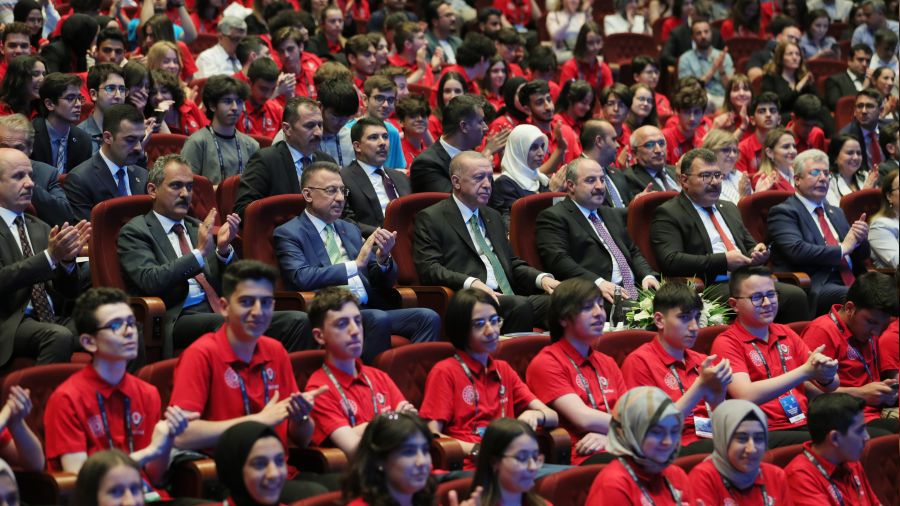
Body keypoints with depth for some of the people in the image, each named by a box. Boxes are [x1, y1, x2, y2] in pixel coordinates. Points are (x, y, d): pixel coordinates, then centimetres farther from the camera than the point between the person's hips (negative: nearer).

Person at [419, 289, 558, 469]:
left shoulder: (503, 370, 25)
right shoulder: (444, 372, 6)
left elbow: (553, 417, 20)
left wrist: (534, 415, -5)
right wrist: (477, 450, -19)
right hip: (470, 466, -6)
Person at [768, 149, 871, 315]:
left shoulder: (836, 212, 29)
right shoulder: (783, 213, 4)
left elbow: (861, 256, 27)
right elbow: (797, 250, -13)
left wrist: (860, 239, 3)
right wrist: (842, 248, -5)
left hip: (851, 283, 7)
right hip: (816, 287, -7)